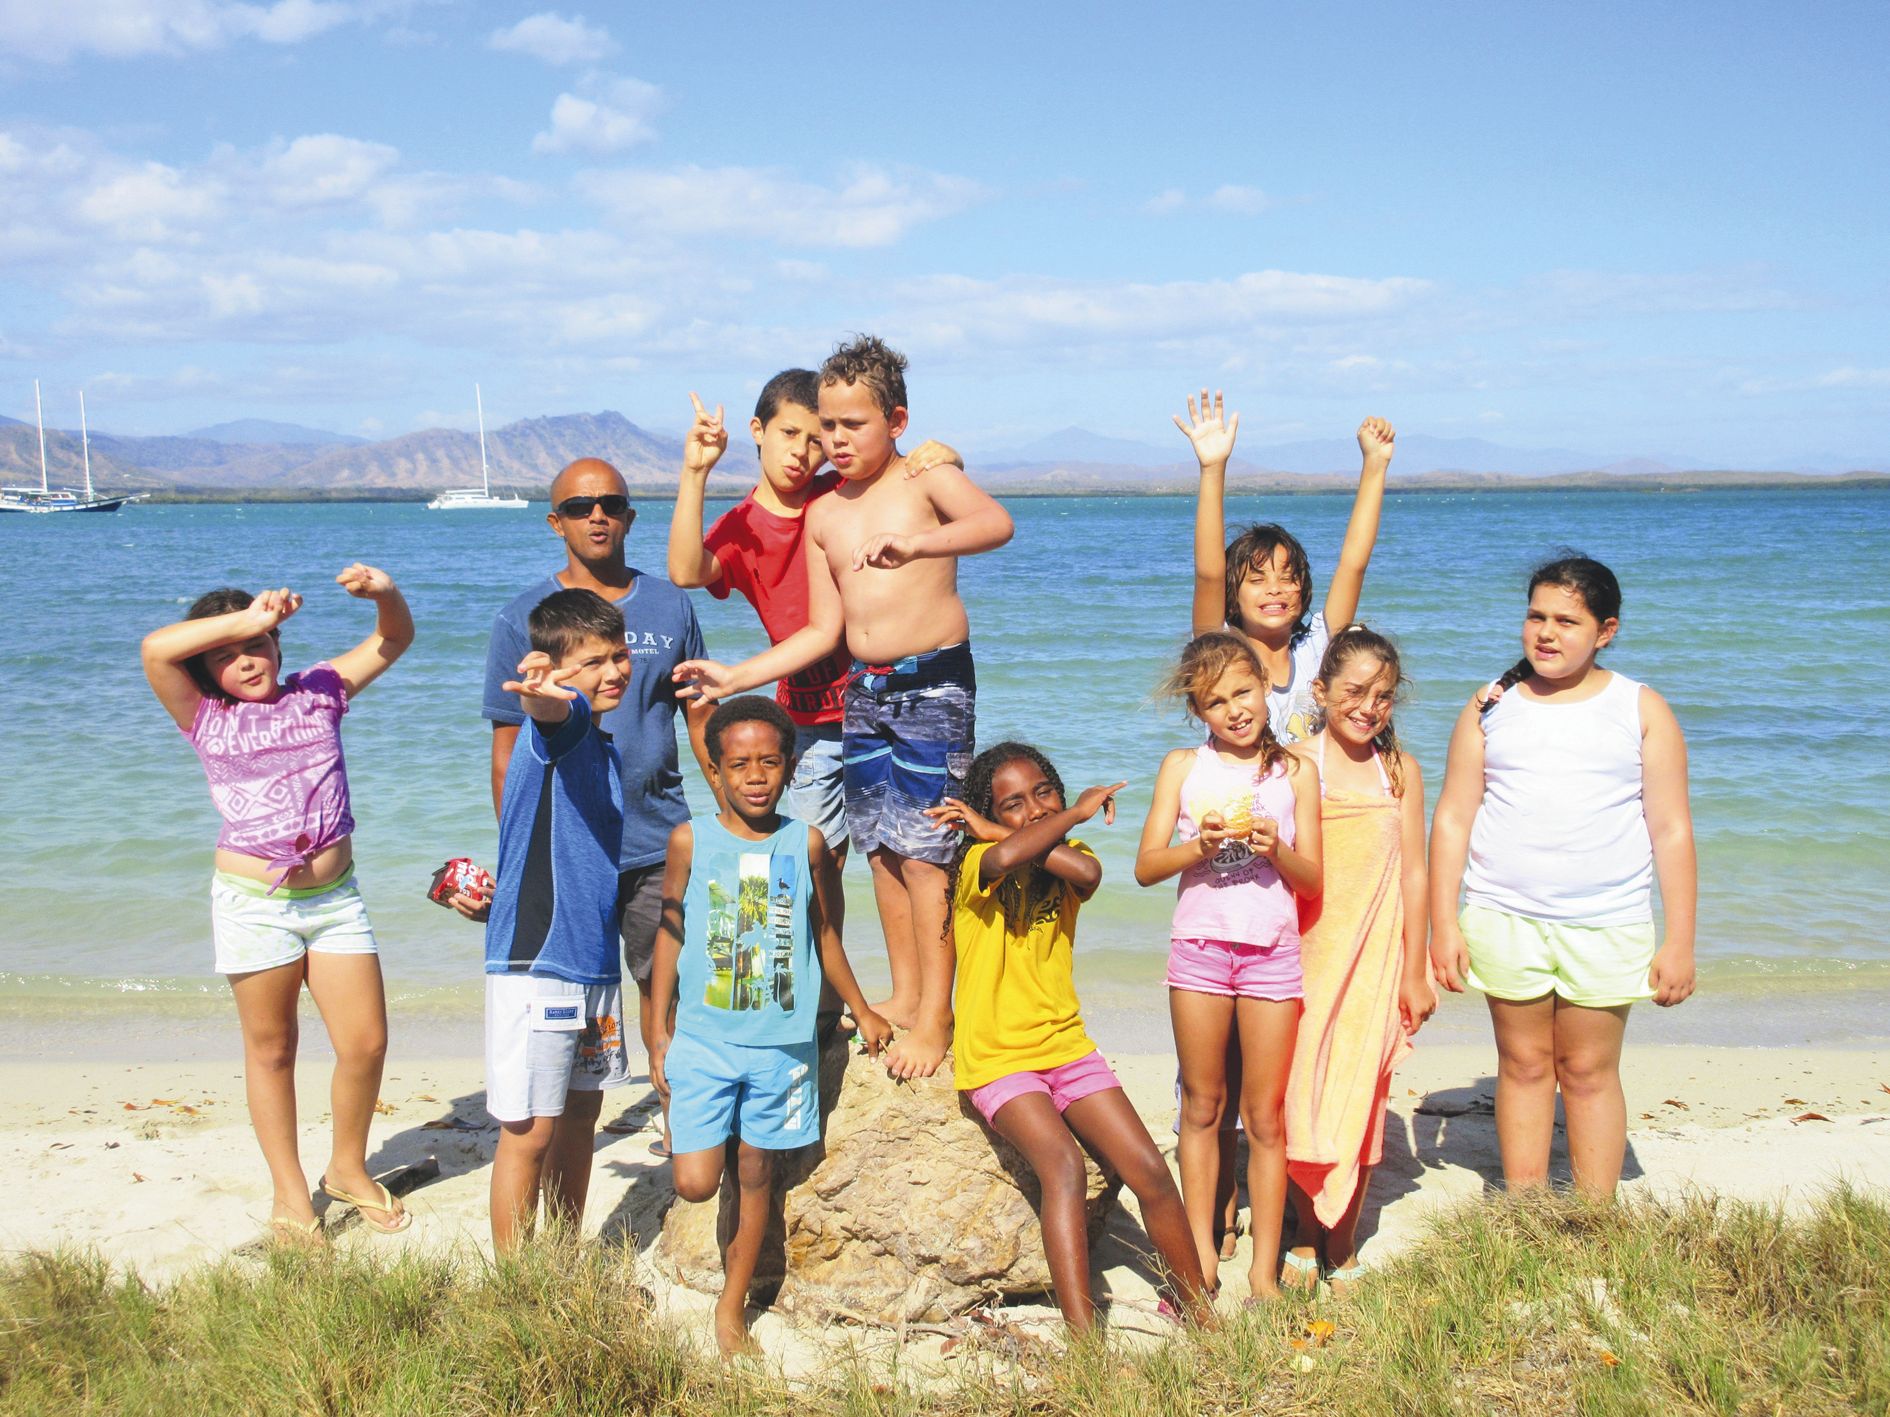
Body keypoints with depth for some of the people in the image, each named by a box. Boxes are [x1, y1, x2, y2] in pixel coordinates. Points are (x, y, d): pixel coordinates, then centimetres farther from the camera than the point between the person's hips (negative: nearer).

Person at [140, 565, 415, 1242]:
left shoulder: (318, 691, 6)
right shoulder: (207, 719, -1)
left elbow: (394, 639, 7)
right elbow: (156, 648, -17)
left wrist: (384, 592, -14)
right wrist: (245, 620, -20)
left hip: (335, 896, 2)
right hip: (253, 901, -2)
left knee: (366, 1042, 0)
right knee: (271, 1049, 8)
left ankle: (348, 1168, 24)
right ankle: (290, 1193, 23)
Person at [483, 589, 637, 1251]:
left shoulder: (605, 750, 14)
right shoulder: (559, 720, -12)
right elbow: (554, 708, -39)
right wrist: (540, 694, -59)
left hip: (595, 961, 9)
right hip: (536, 965, -9)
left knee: (581, 1117, 17)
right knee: (529, 1133, -1)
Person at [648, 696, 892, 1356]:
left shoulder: (807, 844, 0)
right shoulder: (691, 841, -3)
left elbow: (824, 934, 13)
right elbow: (670, 932, 5)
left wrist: (863, 1013, 20)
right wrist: (659, 1033, 6)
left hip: (782, 1044, 1)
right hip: (703, 1040, -1)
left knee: (755, 1174, 9)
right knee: (695, 1182, -6)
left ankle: (732, 1304, 25)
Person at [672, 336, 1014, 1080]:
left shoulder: (926, 480, -5)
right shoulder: (823, 515, 9)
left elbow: (996, 522, -26)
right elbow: (824, 631, 10)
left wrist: (915, 544, -43)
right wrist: (733, 678, 3)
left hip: (934, 683, -6)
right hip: (863, 686, 6)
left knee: (923, 849, -7)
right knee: (881, 848, 10)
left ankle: (936, 1015, 1)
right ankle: (905, 995, 24)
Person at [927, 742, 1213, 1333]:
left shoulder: (1066, 858, 7)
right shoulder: (977, 863, -7)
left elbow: (1088, 873, -20)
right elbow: (1005, 858, -34)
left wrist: (994, 832, -16)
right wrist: (1079, 812, -17)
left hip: (1067, 1047, 5)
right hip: (997, 1058, -5)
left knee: (1151, 1172, -5)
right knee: (1063, 1163, -28)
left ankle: (1200, 1312, 12)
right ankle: (1084, 1341, -32)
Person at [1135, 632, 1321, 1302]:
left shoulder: (1295, 772, 5)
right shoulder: (1183, 767, 4)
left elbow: (1313, 880, 3)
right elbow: (1146, 866, -1)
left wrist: (1275, 848, -15)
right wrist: (1200, 846, -17)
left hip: (1273, 952, 0)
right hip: (1200, 947, 0)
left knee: (1265, 1117, 4)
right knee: (1201, 1107, 9)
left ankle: (1264, 1269, 11)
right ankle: (1200, 1251, 20)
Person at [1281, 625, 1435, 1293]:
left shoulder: (1399, 769, 3)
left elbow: (1414, 874, 5)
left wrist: (1415, 973, 4)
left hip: (1374, 958, 1)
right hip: (1303, 955, -1)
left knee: (1360, 1094, 3)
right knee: (1300, 1092, 2)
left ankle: (1343, 1244, 18)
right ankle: (1305, 1238, 19)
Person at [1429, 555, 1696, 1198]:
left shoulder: (1642, 710, 2)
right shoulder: (1491, 707, 5)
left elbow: (1672, 830, 2)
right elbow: (1452, 819, 4)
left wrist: (1679, 942, -1)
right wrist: (1444, 924, -2)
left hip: (1606, 926, -1)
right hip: (1504, 921, 1)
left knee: (1590, 1072, 4)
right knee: (1523, 1065, 7)